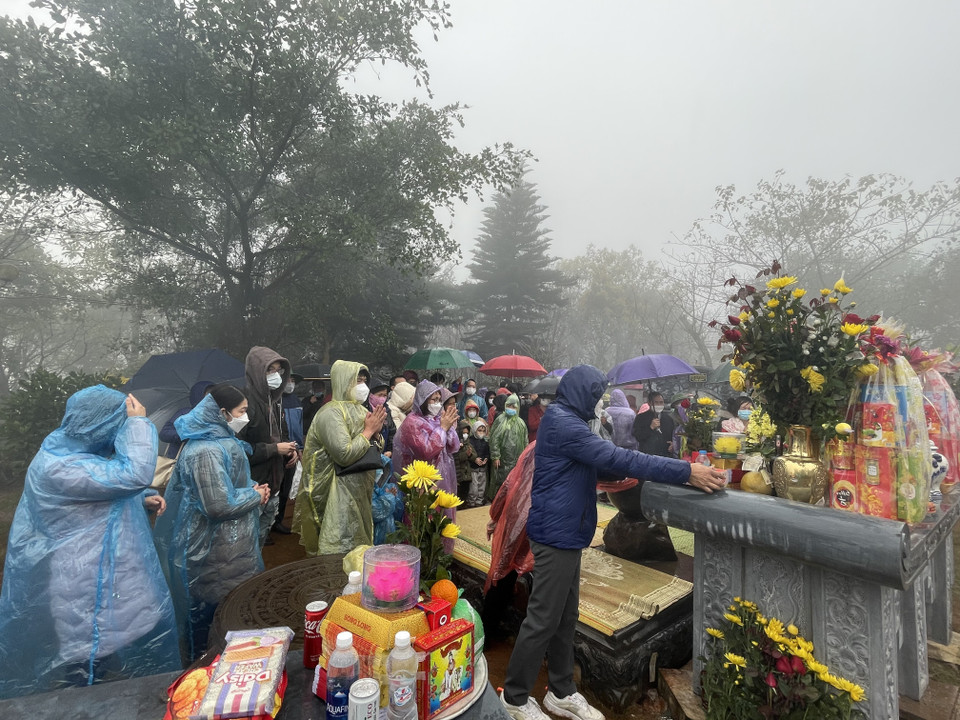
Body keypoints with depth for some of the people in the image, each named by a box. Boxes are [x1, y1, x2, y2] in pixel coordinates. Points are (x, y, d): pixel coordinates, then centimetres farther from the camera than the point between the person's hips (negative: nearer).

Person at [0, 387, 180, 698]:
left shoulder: (74, 450, 4)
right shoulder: (59, 468, -29)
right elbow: (134, 474, -37)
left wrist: (142, 500, 3)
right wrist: (139, 423, -28)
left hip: (104, 570, 10)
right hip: (85, 587, -10)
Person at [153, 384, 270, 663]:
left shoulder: (222, 440, 7)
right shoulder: (206, 452, -26)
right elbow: (219, 505, -30)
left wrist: (253, 487, 3)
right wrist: (255, 495, -15)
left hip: (233, 542, 10)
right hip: (216, 552, -10)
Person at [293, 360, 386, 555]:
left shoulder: (360, 410, 8)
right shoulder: (331, 413, -17)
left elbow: (378, 450, 13)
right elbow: (344, 455, -27)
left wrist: (375, 433, -7)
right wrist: (368, 431, -17)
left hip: (361, 491, 8)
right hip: (340, 497, -8)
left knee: (359, 544, 18)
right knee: (340, 550, 0)